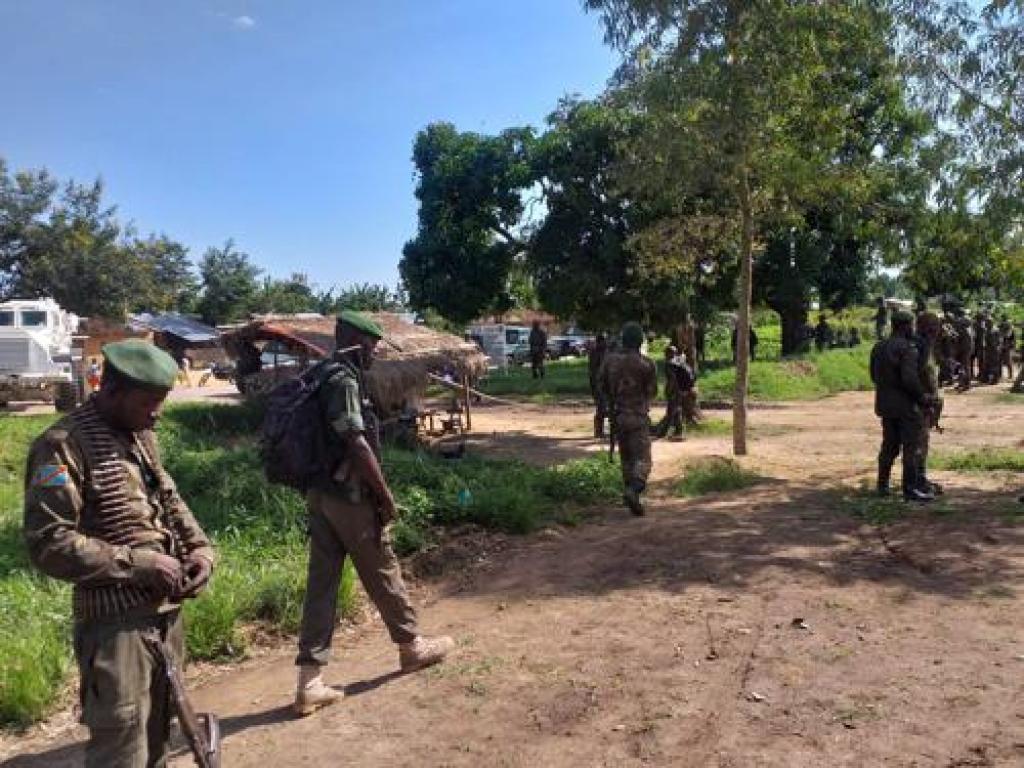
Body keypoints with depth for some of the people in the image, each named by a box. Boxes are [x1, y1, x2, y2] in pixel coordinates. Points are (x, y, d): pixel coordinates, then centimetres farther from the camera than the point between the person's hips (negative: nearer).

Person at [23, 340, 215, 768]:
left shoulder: (141, 437, 9)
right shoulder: (64, 445, -15)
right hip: (116, 621, -7)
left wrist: (200, 549, 2)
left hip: (167, 611, 8)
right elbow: (47, 544, -20)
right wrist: (140, 564, -20)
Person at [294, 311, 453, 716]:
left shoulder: (320, 378, 14)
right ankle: (412, 645, 28)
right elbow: (357, 444, -23)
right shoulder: (344, 381, -17)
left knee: (321, 582, 7)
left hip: (320, 494, 9)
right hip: (350, 496, -9)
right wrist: (386, 495, -15)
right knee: (382, 573, 9)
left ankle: (310, 681, 9)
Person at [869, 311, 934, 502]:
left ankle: (883, 485, 20)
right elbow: (910, 379, -23)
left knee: (889, 445, 16)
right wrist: (922, 397, -10)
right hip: (906, 405, -8)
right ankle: (910, 488, 0)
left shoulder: (878, 347, 8)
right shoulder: (907, 348, -16)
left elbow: (874, 375, 13)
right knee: (911, 447, -1)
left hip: (885, 404, 8)